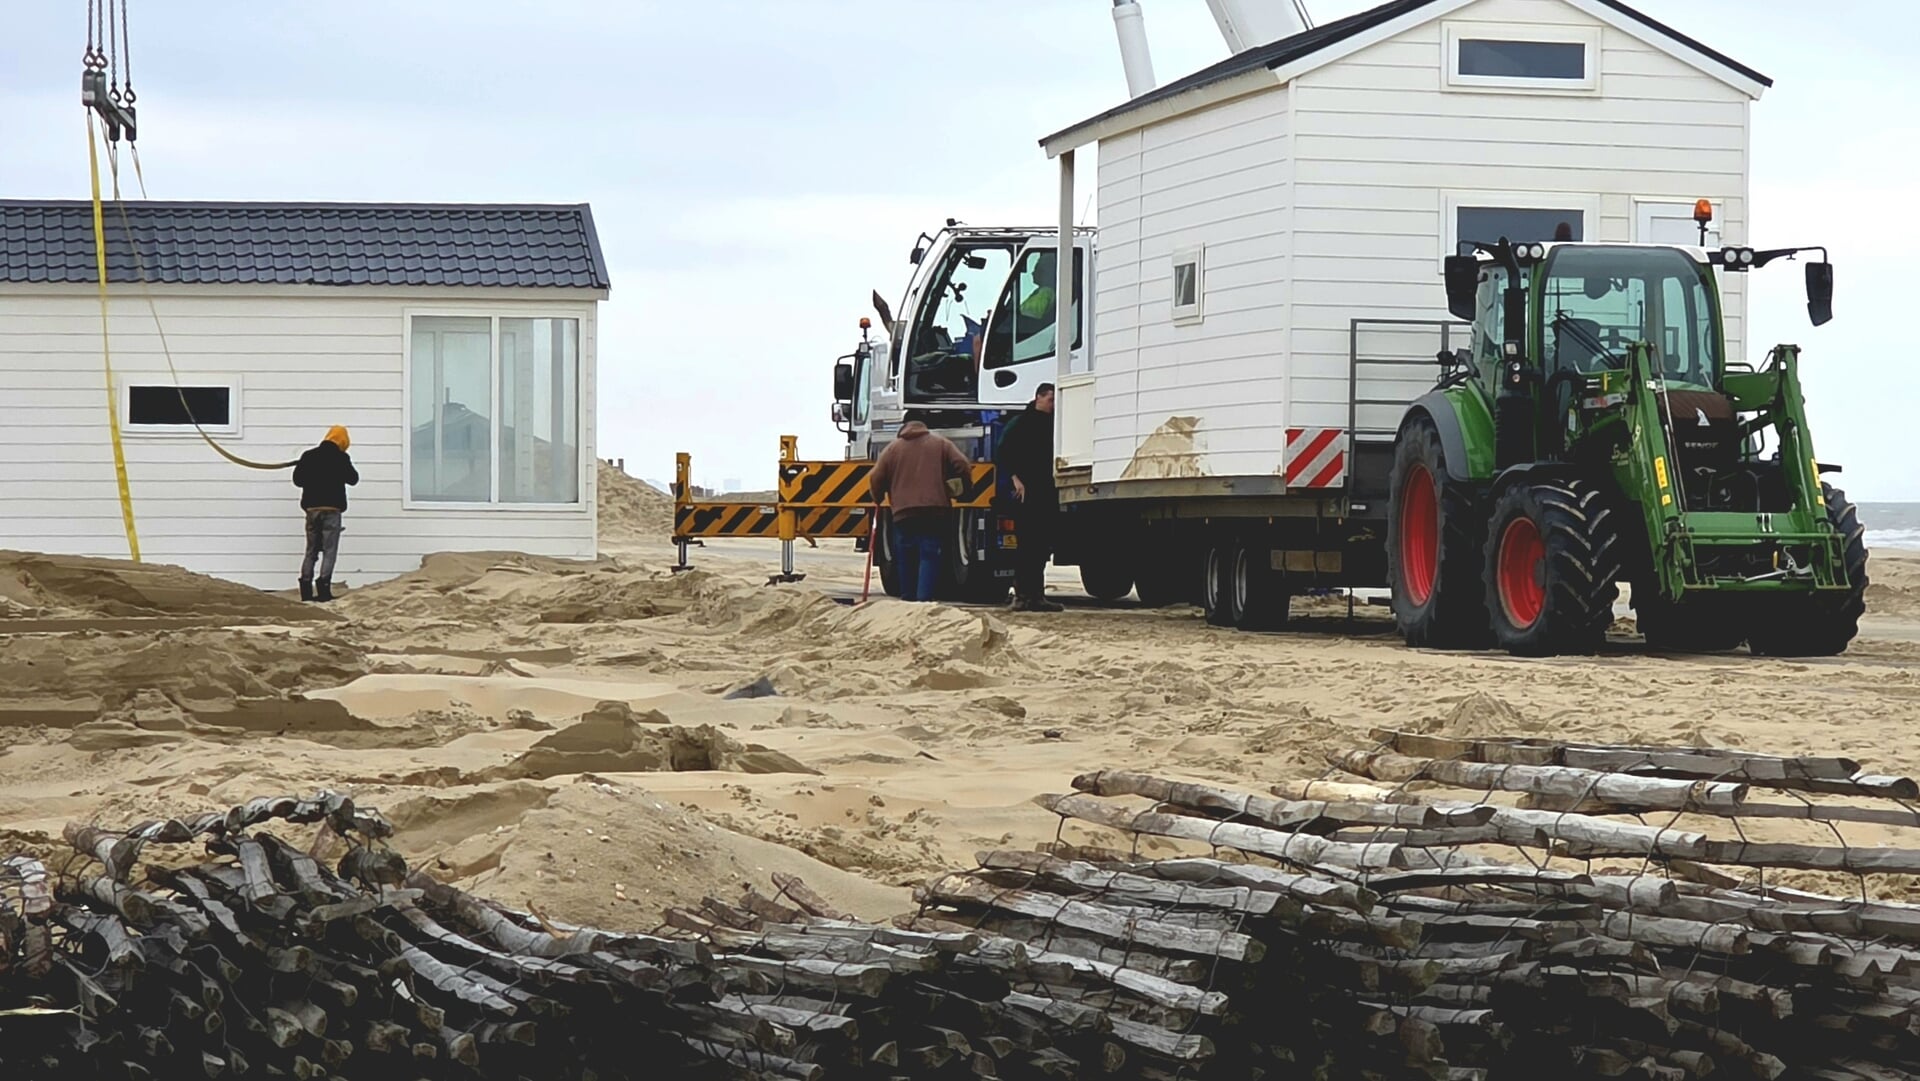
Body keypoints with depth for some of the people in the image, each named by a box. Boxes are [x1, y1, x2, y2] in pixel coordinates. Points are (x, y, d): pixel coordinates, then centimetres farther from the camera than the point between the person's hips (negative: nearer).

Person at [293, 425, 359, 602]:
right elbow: (353, 479, 3)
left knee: (311, 551, 11)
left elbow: (297, 479, 9)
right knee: (329, 551, -3)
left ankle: (306, 589, 5)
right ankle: (323, 587, -15)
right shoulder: (340, 458, -6)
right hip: (331, 509, -4)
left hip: (311, 508, 4)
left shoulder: (309, 456, 6)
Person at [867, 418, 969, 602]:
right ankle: (924, 598, -15)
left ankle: (908, 598, 14)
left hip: (903, 512, 1)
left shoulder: (893, 448, 14)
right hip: (935, 511, -1)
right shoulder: (941, 444, 14)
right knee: (929, 556, -3)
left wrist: (878, 500, 27)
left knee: (905, 559, 10)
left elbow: (876, 479, 10)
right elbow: (963, 467, 3)